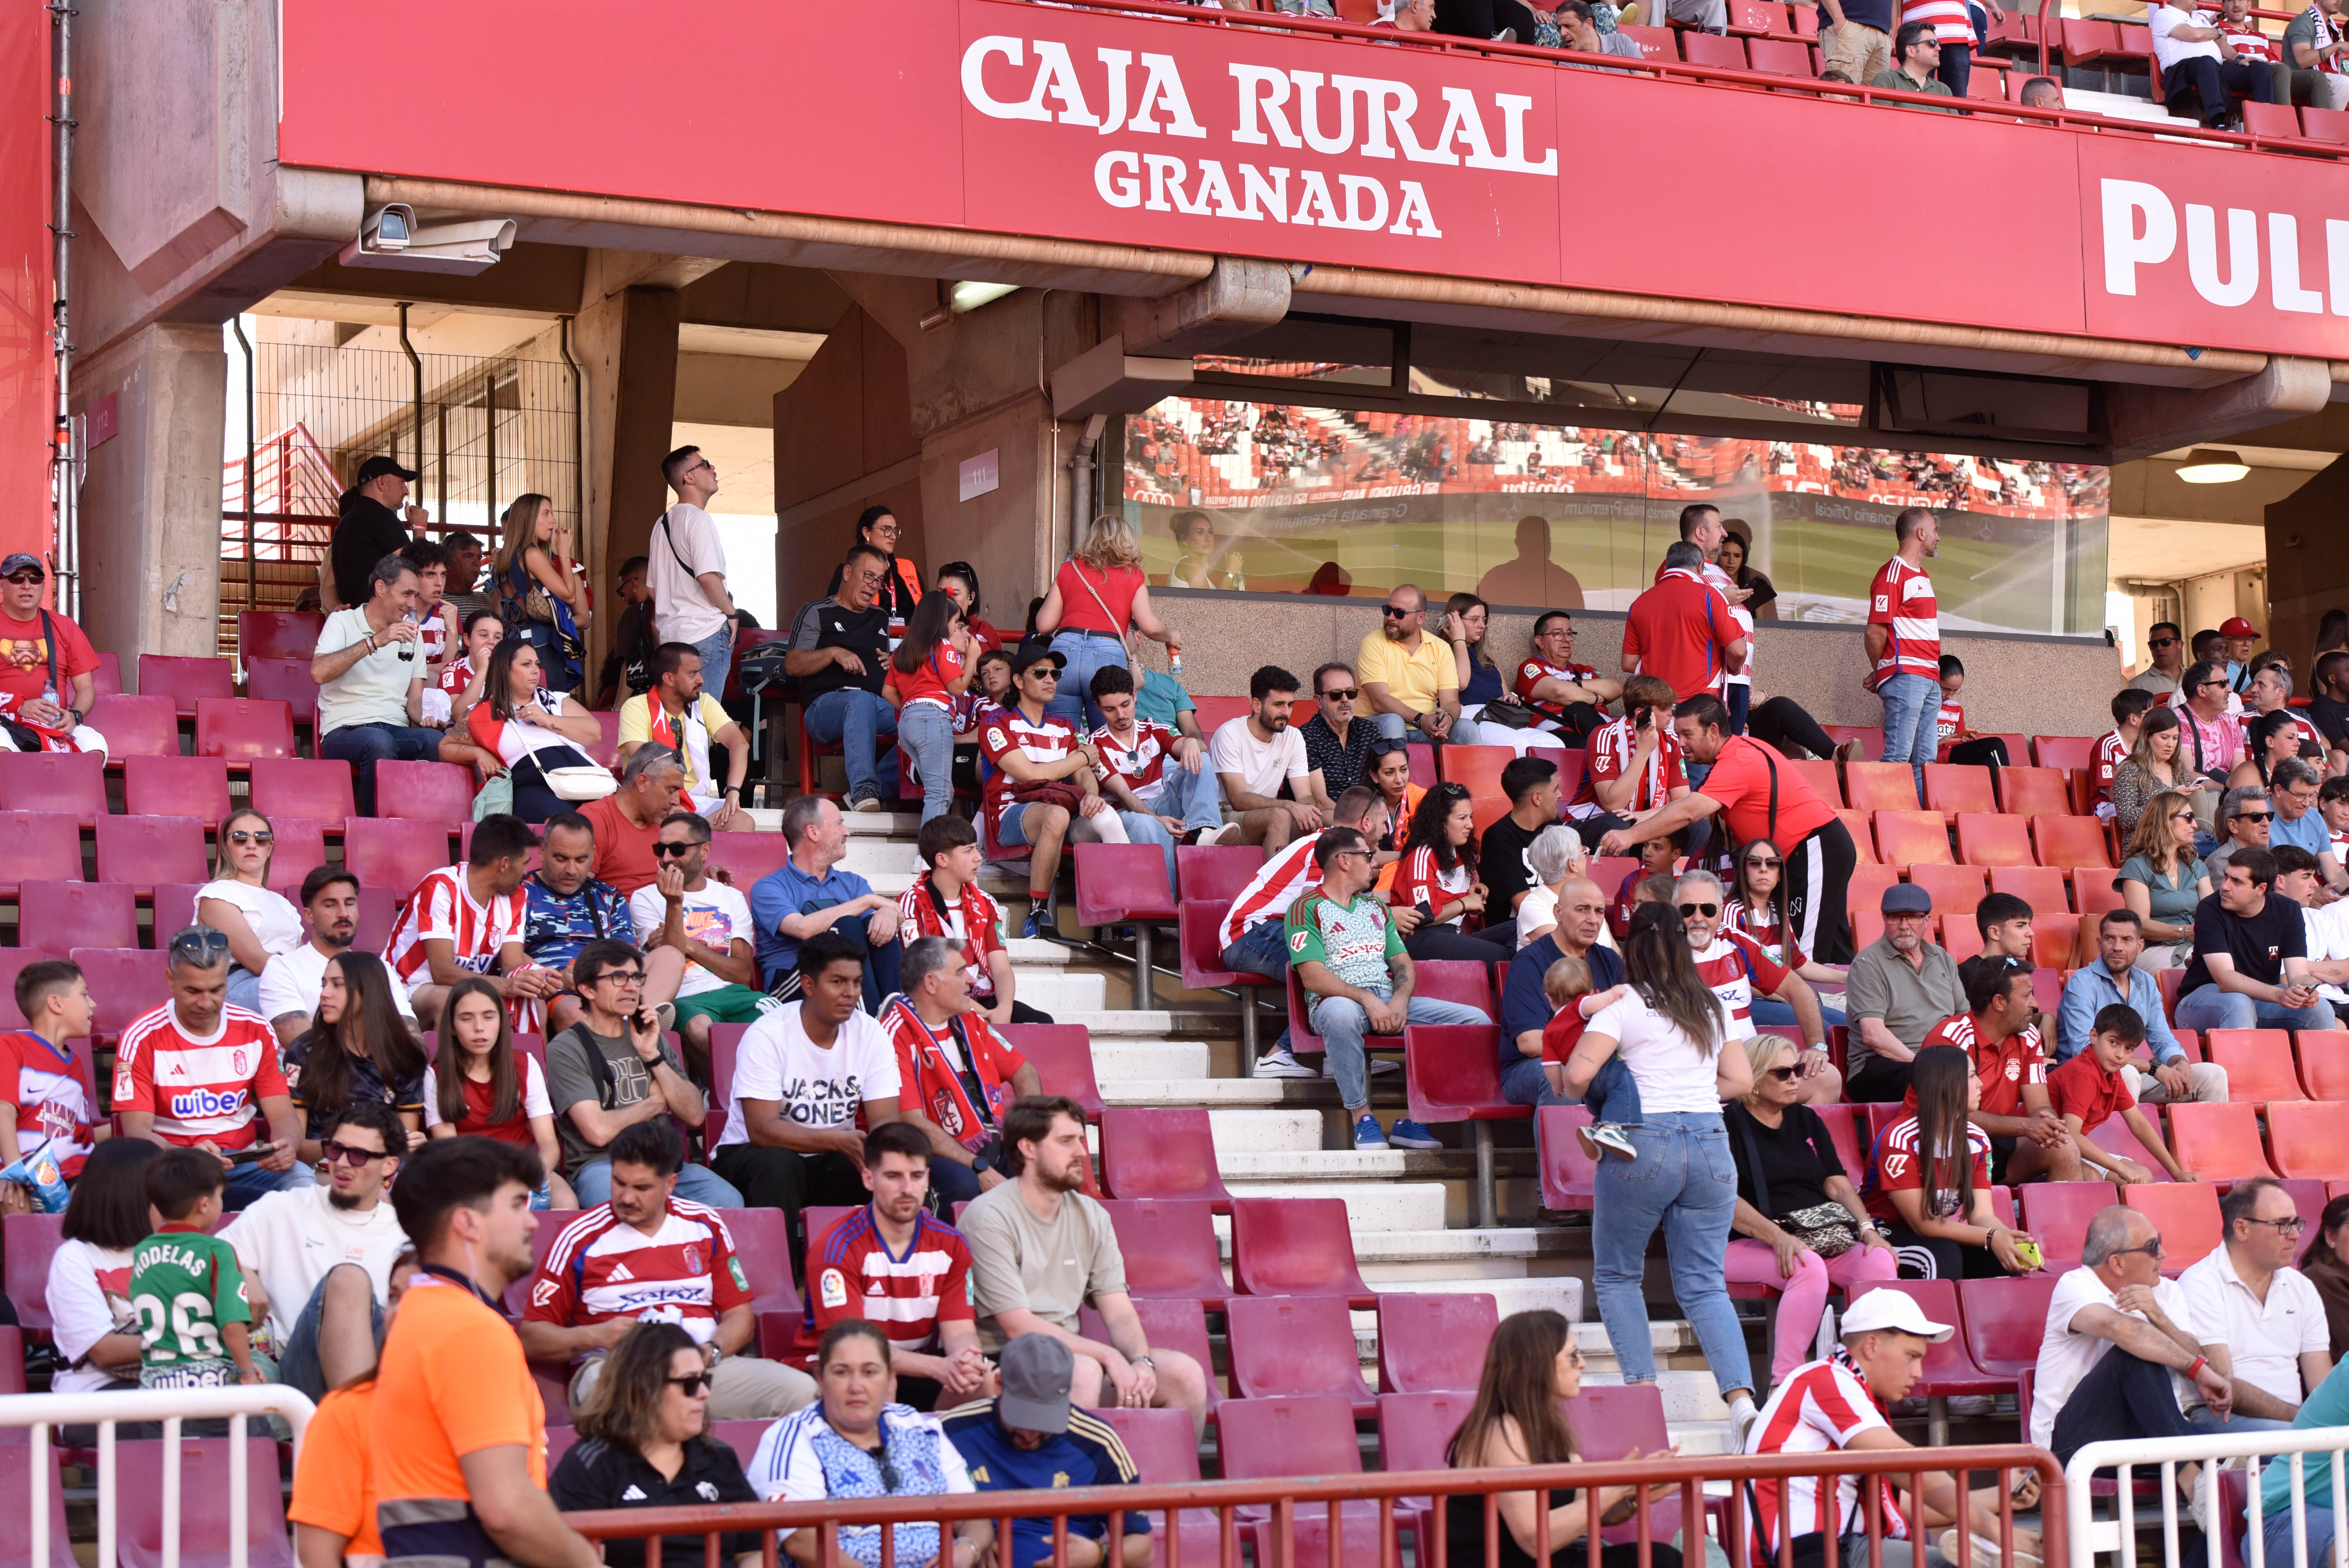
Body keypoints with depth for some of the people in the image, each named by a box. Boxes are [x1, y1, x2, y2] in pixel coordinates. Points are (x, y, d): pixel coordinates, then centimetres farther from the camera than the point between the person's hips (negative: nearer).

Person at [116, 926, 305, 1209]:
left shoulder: (256, 1032, 7)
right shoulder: (143, 1038, -3)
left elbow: (283, 1116, 5)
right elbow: (137, 1131, -9)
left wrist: (285, 1145, -21)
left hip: (243, 1163, 3)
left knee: (301, 1178, -30)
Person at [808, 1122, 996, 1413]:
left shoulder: (950, 1245, 2)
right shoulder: (837, 1247, -15)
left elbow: (960, 1331, -5)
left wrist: (968, 1363, -34)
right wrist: (938, 1367, -36)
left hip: (917, 1373, 5)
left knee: (989, 1380, -22)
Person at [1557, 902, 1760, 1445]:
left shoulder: (1625, 1005, -3)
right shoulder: (1710, 1006, 14)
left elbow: (1578, 1074, -13)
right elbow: (1741, 1081, 17)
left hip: (1644, 1141, -4)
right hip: (1710, 1141, 4)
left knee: (1616, 1275, 13)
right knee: (1704, 1284, 5)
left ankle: (1642, 1387, 0)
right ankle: (1741, 1397, -13)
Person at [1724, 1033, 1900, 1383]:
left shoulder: (1807, 1120, 21)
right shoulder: (1728, 1124, 1)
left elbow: (1838, 1184, 14)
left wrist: (1867, 1229, -5)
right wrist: (1777, 1238, -24)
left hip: (1825, 1235, 6)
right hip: (1751, 1245, -6)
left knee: (1880, 1262, -24)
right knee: (1809, 1268, -38)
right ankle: (1784, 1384, -38)